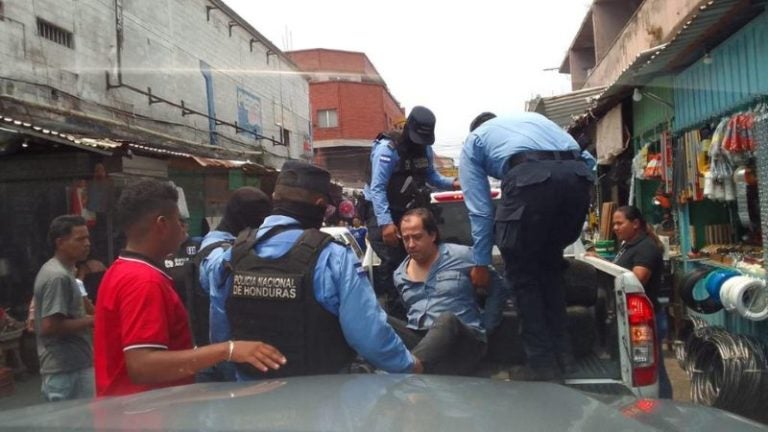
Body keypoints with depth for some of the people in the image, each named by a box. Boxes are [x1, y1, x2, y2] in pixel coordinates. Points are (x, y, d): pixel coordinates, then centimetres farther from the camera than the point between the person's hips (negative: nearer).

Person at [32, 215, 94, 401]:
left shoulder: (50, 269, 13)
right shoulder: (59, 276, -20)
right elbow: (49, 326, -25)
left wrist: (84, 318, 12)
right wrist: (90, 321, -16)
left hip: (64, 367, 10)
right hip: (68, 371, -10)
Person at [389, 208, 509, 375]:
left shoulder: (461, 256, 0)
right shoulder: (399, 275, 14)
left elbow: (499, 288, 6)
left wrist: (485, 326, 4)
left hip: (462, 339, -4)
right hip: (417, 338, 5)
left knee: (447, 320, -38)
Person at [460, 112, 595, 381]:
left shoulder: (473, 140, 29)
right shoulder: (532, 117, 41)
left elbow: (480, 209, 21)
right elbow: (588, 160, 30)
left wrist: (481, 263, 26)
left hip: (531, 177, -5)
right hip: (579, 175, 5)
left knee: (522, 274, 11)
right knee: (550, 264, 23)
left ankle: (542, 364, 10)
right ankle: (561, 354, 25)